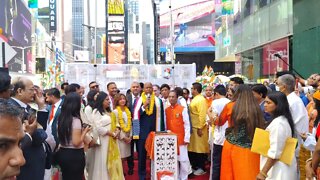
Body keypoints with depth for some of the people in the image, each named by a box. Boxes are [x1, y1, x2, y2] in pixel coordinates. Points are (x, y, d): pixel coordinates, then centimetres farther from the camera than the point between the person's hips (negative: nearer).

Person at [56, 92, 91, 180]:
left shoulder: (61, 118, 4)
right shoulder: (76, 120, -20)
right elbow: (76, 143, -22)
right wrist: (85, 131, -9)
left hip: (62, 153, 7)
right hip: (74, 155, -7)